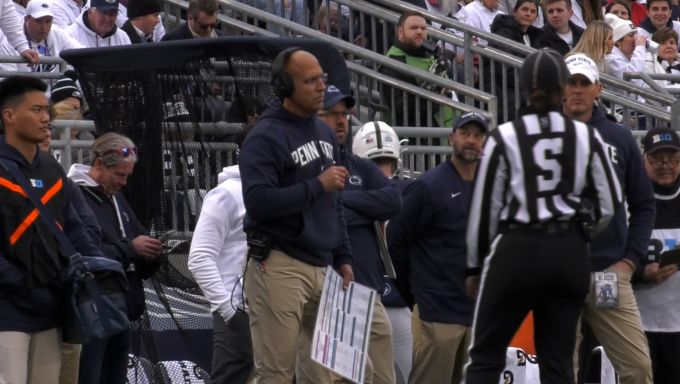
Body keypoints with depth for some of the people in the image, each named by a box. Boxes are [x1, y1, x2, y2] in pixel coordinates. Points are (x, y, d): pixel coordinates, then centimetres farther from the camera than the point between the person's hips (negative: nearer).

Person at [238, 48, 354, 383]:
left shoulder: (324, 132, 16)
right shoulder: (265, 138, -9)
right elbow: (258, 201, -21)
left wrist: (343, 259, 17)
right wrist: (317, 186, -16)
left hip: (321, 267, 8)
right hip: (279, 266, -8)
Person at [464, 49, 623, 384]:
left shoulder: (504, 138, -4)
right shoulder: (585, 136, 3)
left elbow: (485, 208, -2)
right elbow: (609, 204, 4)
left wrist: (475, 267, 9)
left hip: (518, 251, -3)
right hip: (571, 254, 3)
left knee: (485, 356, 4)